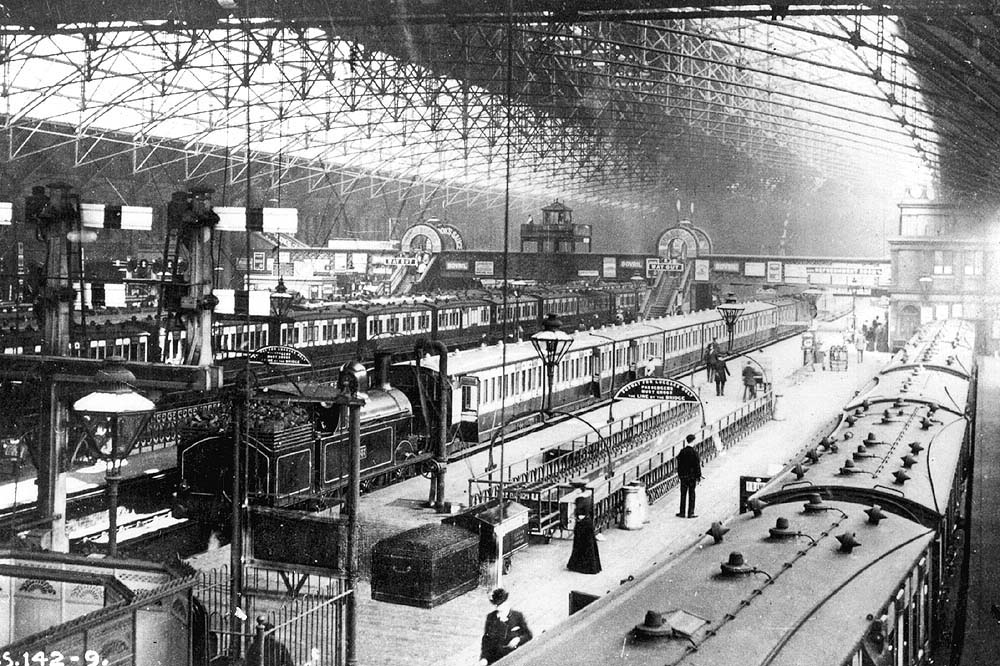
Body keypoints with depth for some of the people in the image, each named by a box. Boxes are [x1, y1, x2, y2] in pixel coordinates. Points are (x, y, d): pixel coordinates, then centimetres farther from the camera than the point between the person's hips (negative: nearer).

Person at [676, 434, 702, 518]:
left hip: (683, 476, 3)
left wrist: (679, 474, 14)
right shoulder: (694, 452, -14)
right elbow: (697, 465, -10)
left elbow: (679, 464, 4)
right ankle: (690, 513, 8)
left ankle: (682, 512, 12)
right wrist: (698, 477, -3)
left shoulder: (682, 451, -3)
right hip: (692, 476, -3)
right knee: (691, 494, 6)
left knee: (683, 494, 10)